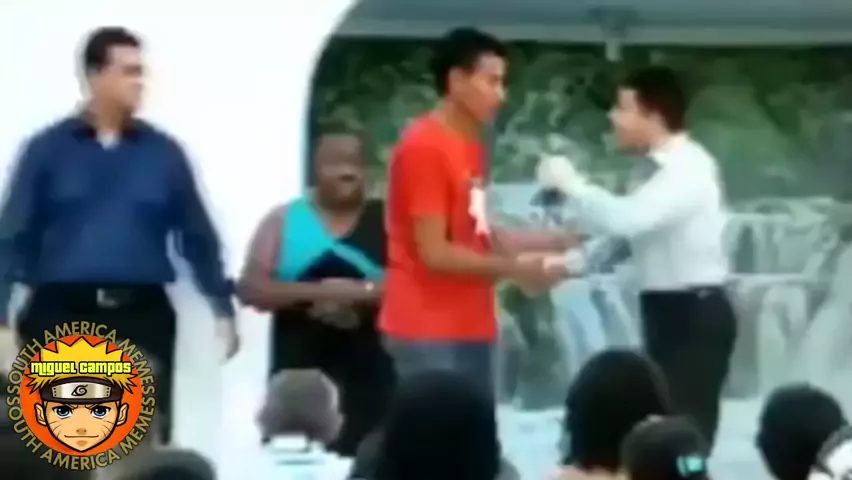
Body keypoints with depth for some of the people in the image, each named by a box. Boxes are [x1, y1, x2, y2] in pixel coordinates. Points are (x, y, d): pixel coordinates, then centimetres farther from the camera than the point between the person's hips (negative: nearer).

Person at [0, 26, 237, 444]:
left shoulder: (163, 152, 7)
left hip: (142, 316, 2)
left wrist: (223, 308, 8)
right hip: (63, 315, -2)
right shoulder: (48, 149, 2)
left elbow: (197, 236, 11)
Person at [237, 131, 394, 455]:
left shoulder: (387, 221, 6)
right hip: (299, 376, 0)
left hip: (368, 377, 0)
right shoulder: (283, 221, 7)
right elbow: (251, 288, -1)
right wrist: (315, 291, -15)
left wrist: (364, 291, -18)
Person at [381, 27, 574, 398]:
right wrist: (513, 268, -12)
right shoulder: (424, 147, -14)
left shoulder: (470, 146, 15)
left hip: (470, 328, 9)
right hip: (427, 332, -9)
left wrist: (547, 243, 10)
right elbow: (434, 253, -17)